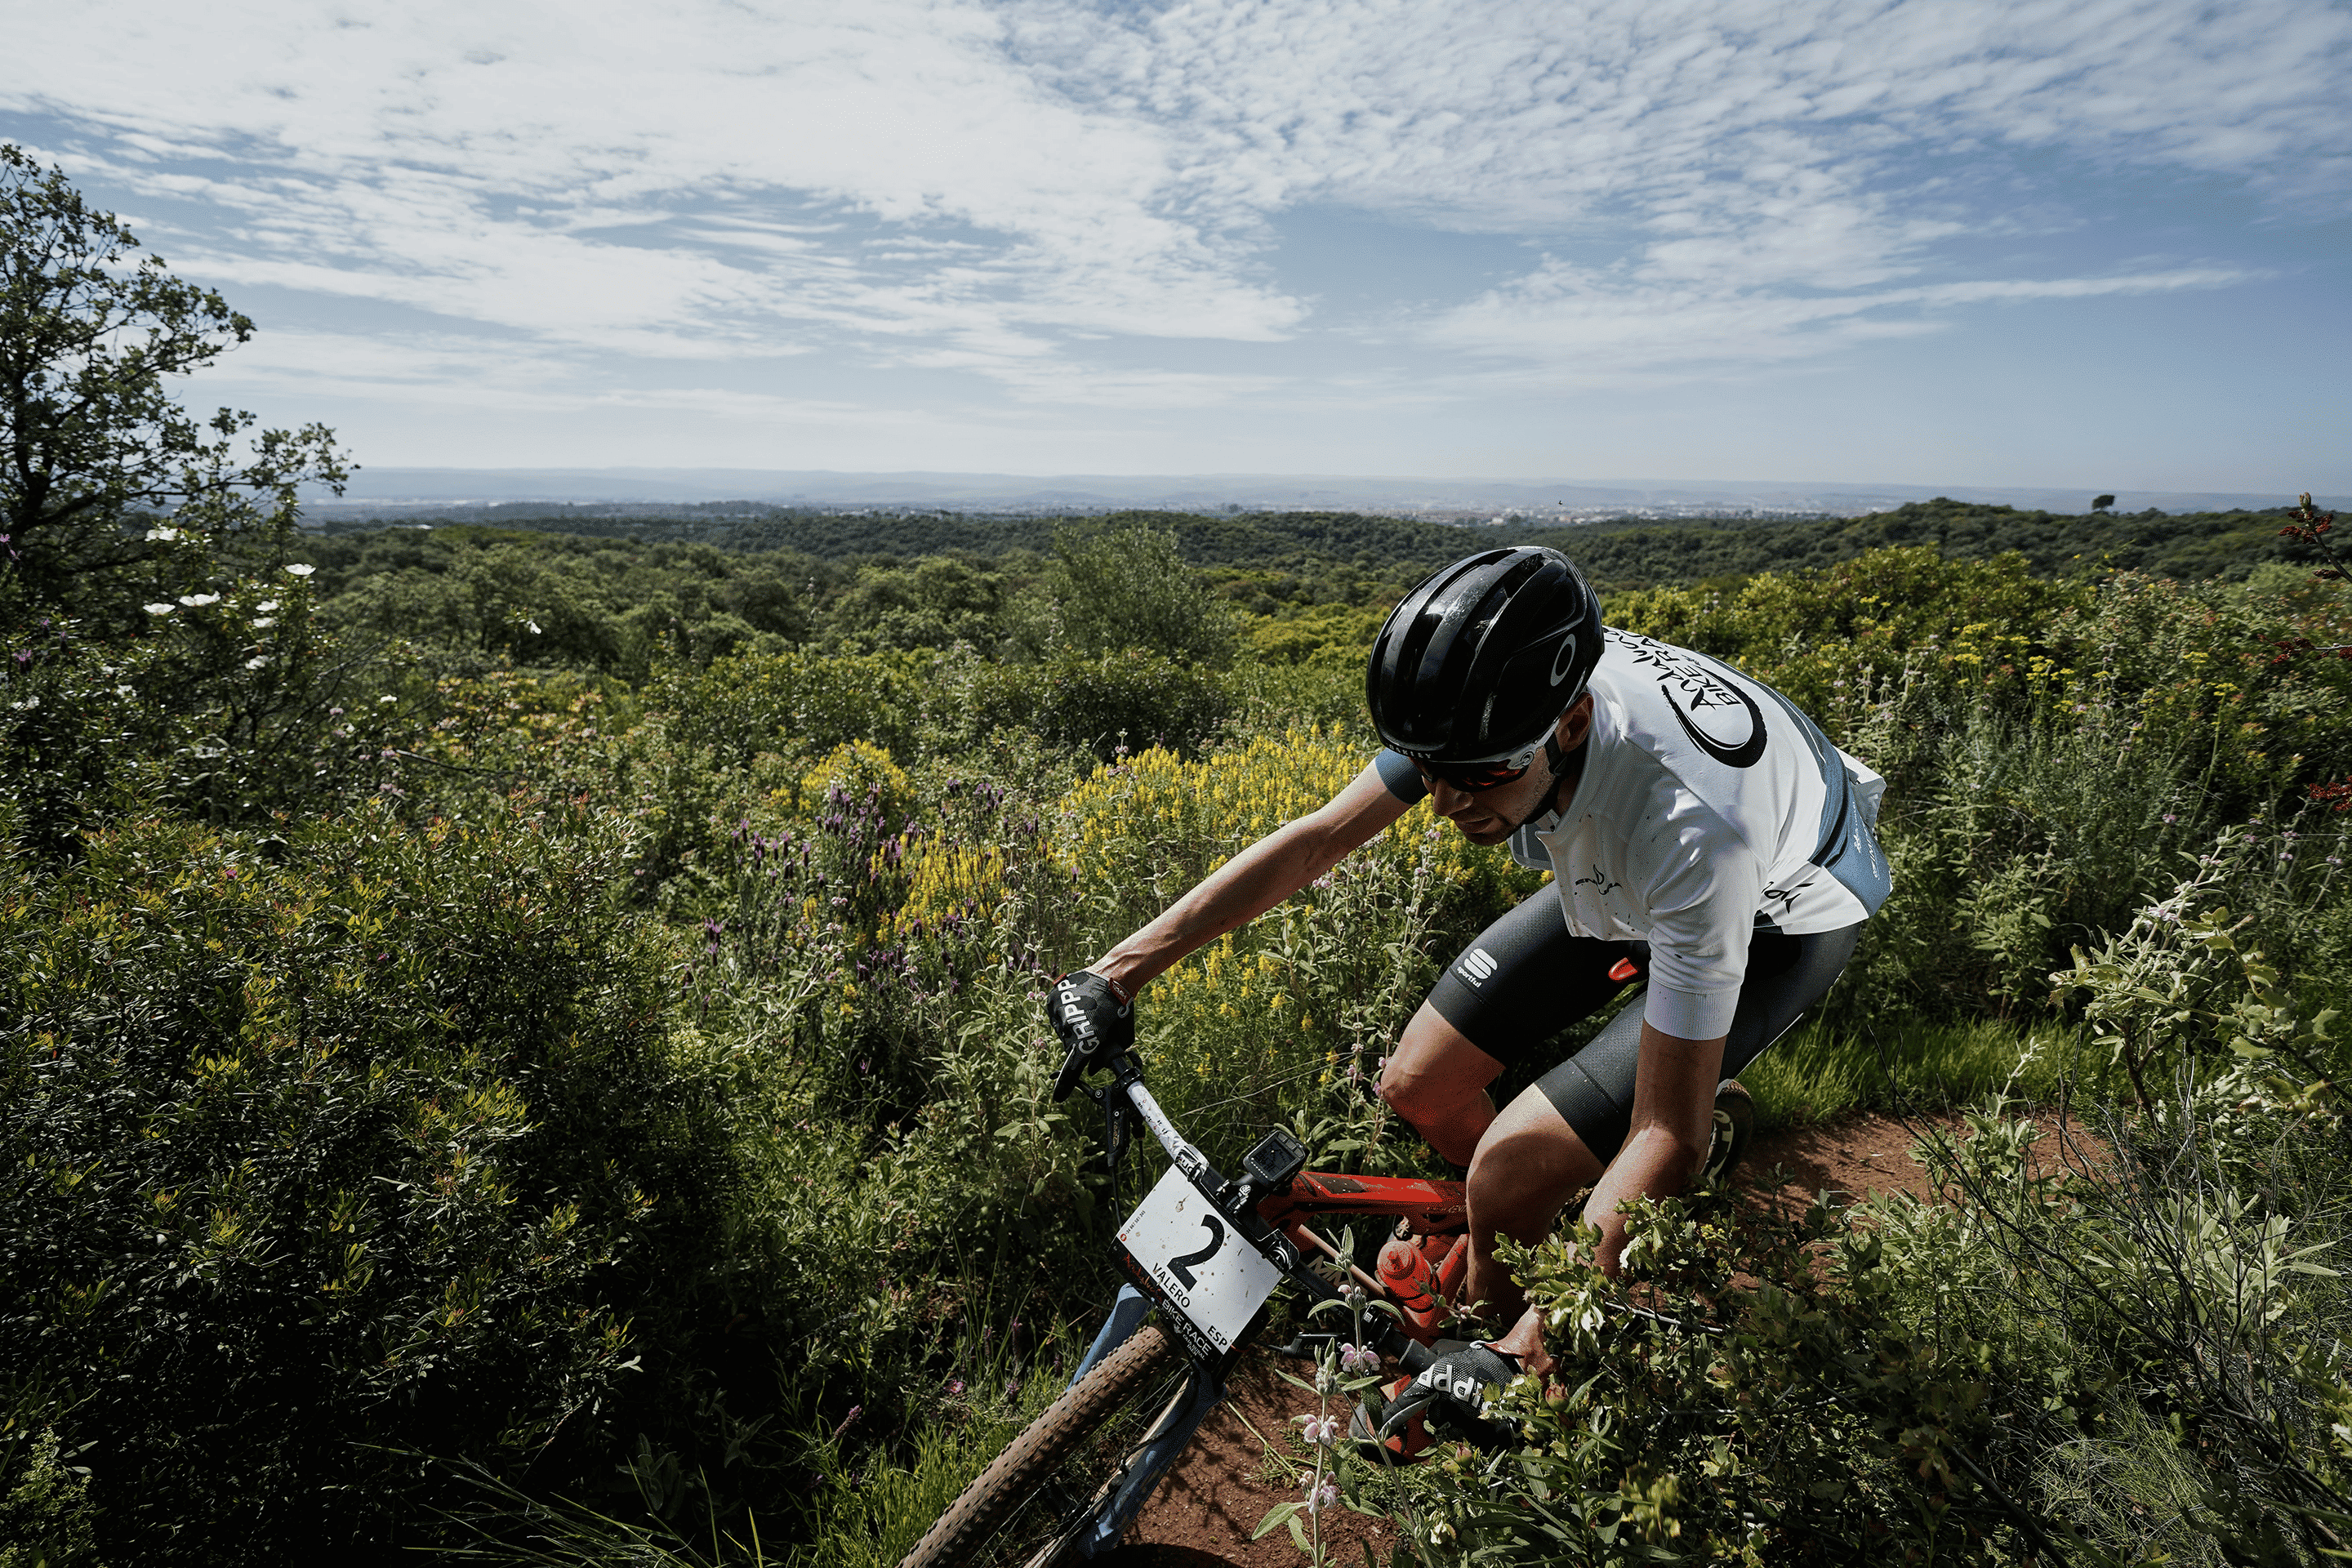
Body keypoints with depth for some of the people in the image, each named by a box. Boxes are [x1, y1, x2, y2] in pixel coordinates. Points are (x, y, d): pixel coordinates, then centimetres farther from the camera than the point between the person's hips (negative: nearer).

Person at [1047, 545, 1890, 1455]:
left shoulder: (1689, 828, -43)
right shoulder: (1490, 713, -27)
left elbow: (1670, 1133, -37)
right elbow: (1317, 838, -17)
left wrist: (1522, 1352, -40)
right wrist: (1116, 972, -18)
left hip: (1780, 911, -5)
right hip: (1616, 884, 6)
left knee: (1512, 1171, -19)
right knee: (1418, 1091, -3)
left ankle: (1499, 1359, 13)